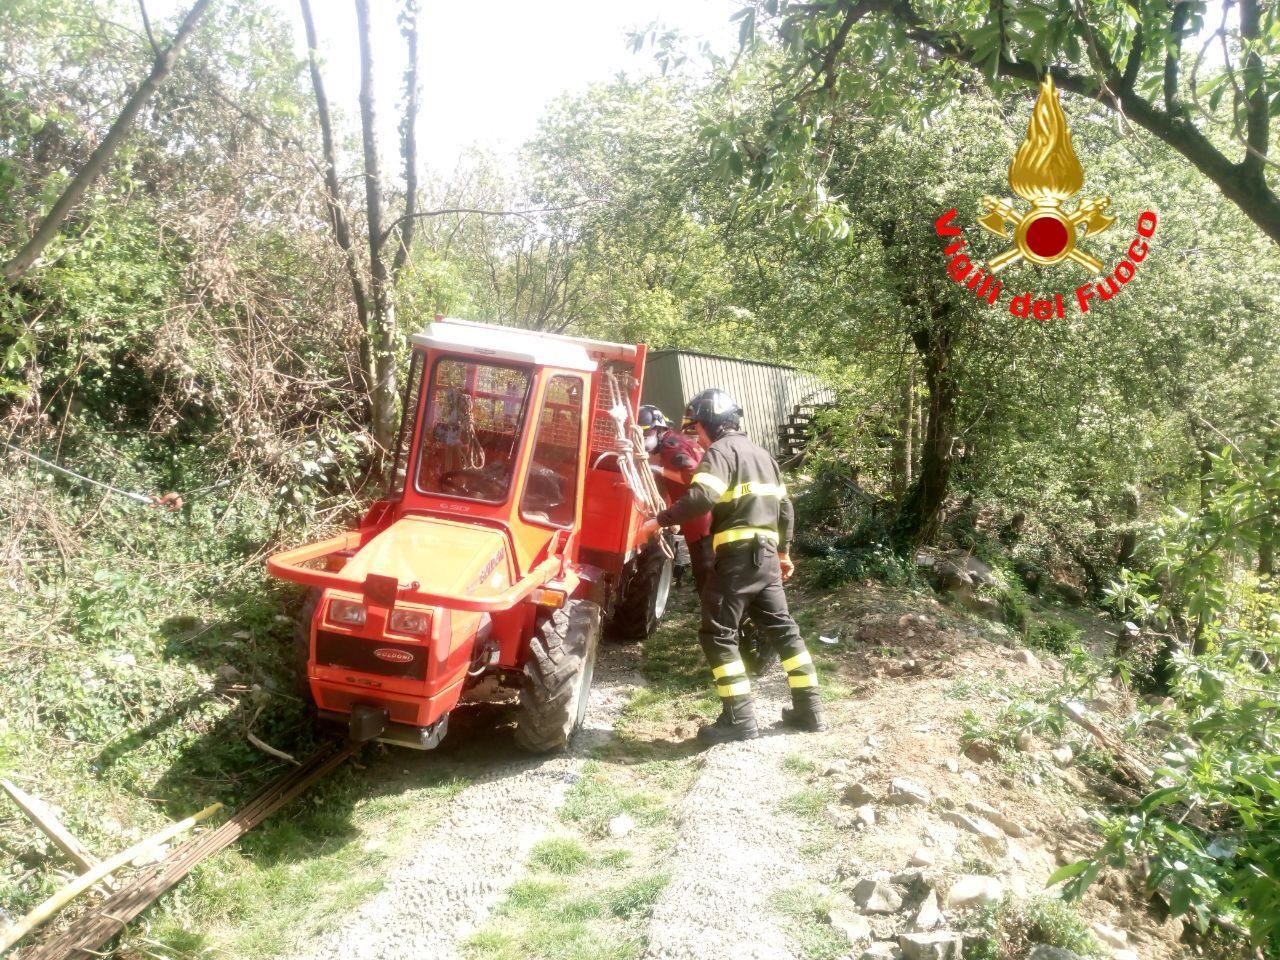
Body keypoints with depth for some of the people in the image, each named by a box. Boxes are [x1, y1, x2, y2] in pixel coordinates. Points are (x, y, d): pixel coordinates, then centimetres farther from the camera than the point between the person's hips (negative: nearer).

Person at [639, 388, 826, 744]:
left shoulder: (721, 451, -6)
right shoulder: (760, 453, 22)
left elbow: (700, 498, -23)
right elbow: (785, 507, 25)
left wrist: (659, 521, -16)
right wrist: (784, 552, 31)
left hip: (737, 555, -9)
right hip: (766, 554, 9)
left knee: (718, 634, -3)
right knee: (783, 628, 15)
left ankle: (739, 719, -5)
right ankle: (809, 708, 19)